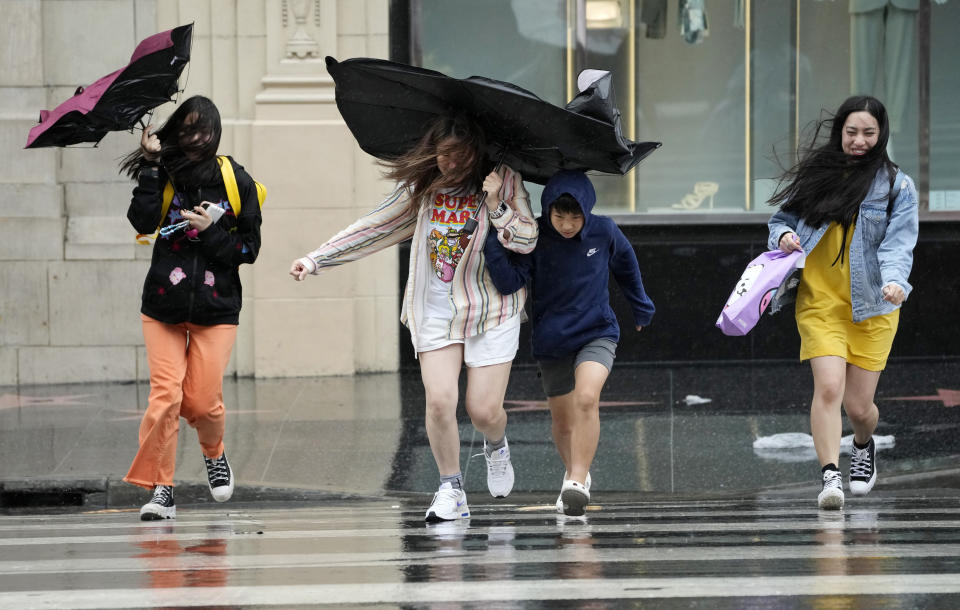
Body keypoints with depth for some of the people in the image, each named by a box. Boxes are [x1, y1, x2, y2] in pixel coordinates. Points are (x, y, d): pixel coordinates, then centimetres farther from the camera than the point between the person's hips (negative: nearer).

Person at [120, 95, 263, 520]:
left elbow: (249, 248, 3)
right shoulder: (163, 175, 3)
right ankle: (159, 488, -4)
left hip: (216, 309, 0)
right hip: (163, 305, 0)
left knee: (202, 400, -3)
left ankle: (214, 454, 30)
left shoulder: (237, 182, 2)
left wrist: (210, 231, -11)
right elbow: (142, 221, -15)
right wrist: (151, 166, -17)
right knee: (165, 393, -12)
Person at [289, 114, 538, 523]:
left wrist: (496, 205, -25)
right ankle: (451, 491, 1)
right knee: (439, 400, -14)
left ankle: (496, 446, 34)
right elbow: (374, 227, 7)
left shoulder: (504, 181, -5)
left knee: (484, 410, -4)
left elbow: (527, 240, -9)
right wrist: (316, 260, 3)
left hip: (490, 308, -2)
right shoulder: (422, 187, 3)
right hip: (435, 310, 2)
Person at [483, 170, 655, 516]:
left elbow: (625, 264, 12)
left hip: (597, 335, -1)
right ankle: (573, 472, 40)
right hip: (551, 341, 1)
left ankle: (578, 481, -25)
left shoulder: (604, 232, -10)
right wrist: (490, 241, -38)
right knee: (562, 422, 12)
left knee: (587, 399, -27)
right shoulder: (534, 237, -13)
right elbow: (509, 282, -24)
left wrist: (641, 306, 26)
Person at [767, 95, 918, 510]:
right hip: (819, 300, 1)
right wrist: (784, 236, -6)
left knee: (858, 406, 4)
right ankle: (830, 477, -20)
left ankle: (864, 445, 39)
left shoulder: (897, 186, 1)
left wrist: (894, 279, -31)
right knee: (829, 386, -19)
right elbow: (781, 218, 18)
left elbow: (898, 242, -11)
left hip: (872, 306, -1)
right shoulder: (815, 173, 7)